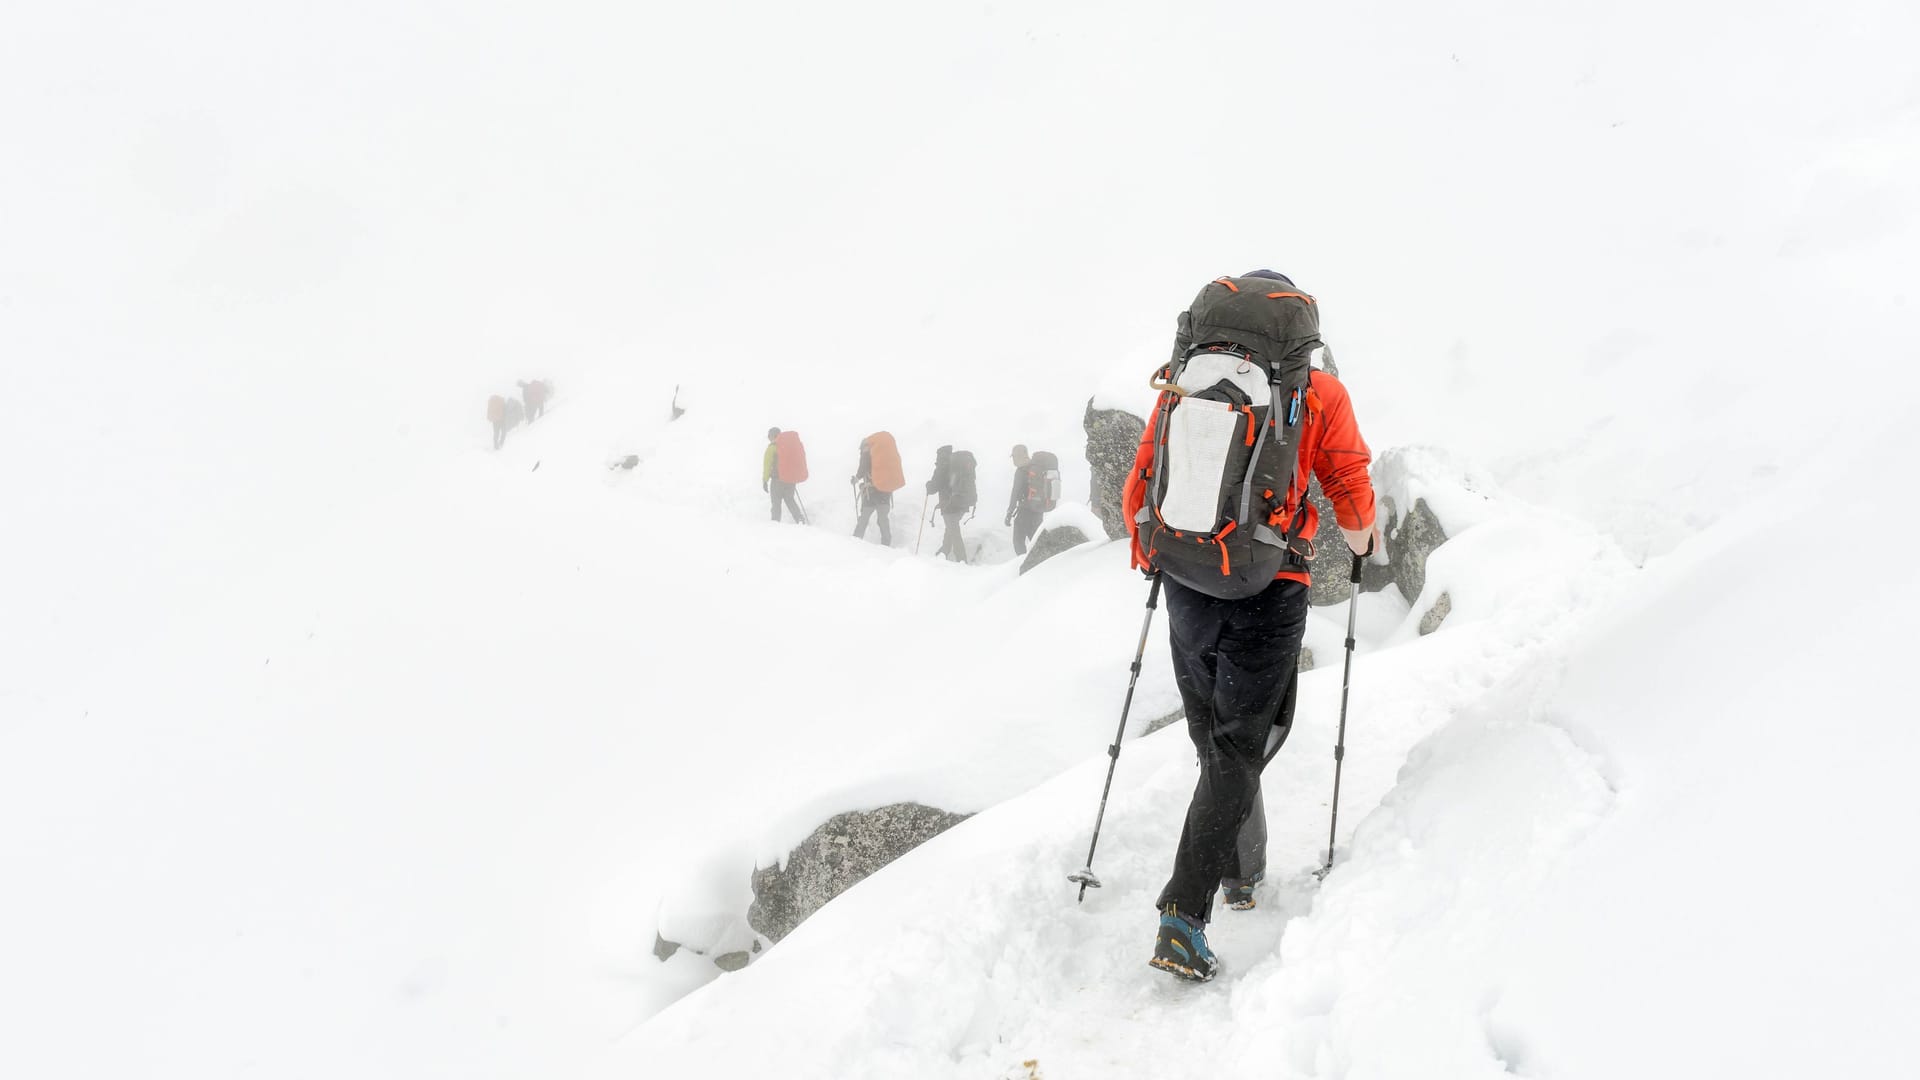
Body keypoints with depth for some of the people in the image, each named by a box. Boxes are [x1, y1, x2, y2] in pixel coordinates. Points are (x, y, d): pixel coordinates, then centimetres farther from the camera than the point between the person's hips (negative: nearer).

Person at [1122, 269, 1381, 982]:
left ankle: (1241, 870, 37)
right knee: (1238, 749, 0)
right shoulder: (1317, 394, -4)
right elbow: (1351, 491, 3)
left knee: (1216, 739, 22)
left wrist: (1150, 555, 27)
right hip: (1268, 595, -3)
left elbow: (1137, 492, 8)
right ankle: (1184, 913, -11)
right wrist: (1362, 539, 25)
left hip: (1187, 590, 4)